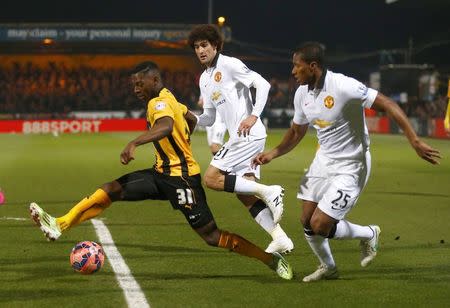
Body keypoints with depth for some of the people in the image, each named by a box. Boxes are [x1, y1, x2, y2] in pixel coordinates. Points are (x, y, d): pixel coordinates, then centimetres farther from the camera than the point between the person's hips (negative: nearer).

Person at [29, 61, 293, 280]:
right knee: (111, 190, -3)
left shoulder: (160, 103, -18)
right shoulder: (167, 98, 11)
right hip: (164, 173, 9)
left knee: (212, 236, -7)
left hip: (181, 178, -9)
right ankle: (60, 225, -5)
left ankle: (271, 259, 2)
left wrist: (134, 143, -53)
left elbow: (166, 126, -41)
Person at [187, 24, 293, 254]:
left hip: (249, 133, -9)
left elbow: (262, 84, -13)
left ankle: (267, 192, -13)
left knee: (211, 178, -14)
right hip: (239, 138, 9)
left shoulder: (229, 65, -6)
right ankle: (280, 238, 0)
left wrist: (253, 116, -21)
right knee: (245, 195, 2)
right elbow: (209, 118, 23)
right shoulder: (204, 79, 20)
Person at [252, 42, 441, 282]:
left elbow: (388, 105, -24)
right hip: (323, 161, 7)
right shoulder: (302, 93, -1)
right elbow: (297, 132, 15)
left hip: (350, 167, -7)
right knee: (307, 221, 9)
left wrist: (415, 142, -27)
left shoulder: (343, 87, -26)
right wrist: (273, 153, 0)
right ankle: (328, 268, 34)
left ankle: (368, 234, 16)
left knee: (319, 225, -11)